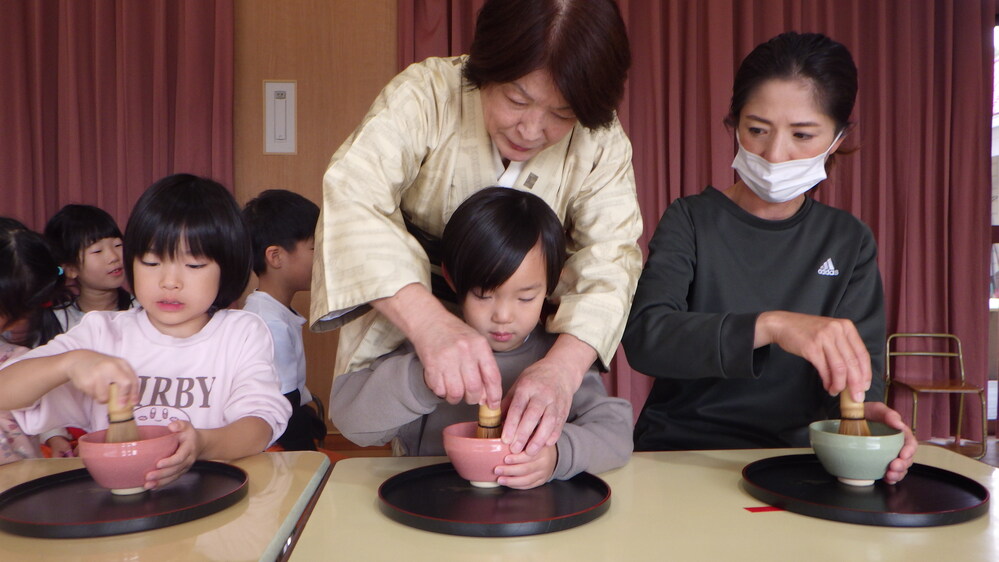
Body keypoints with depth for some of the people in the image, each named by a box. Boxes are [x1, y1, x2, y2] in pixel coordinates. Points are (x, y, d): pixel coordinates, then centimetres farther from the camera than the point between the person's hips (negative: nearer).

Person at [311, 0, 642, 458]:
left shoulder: (601, 142, -11)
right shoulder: (426, 94, -20)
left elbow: (611, 258, -21)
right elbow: (352, 197, -33)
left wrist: (562, 367, -41)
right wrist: (428, 321, -50)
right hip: (402, 334, -2)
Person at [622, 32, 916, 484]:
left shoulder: (850, 242, 10)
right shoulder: (691, 221, -1)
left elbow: (863, 364, 4)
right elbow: (644, 337, -19)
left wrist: (865, 410, -20)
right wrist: (769, 325, -33)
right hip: (682, 448, -2)